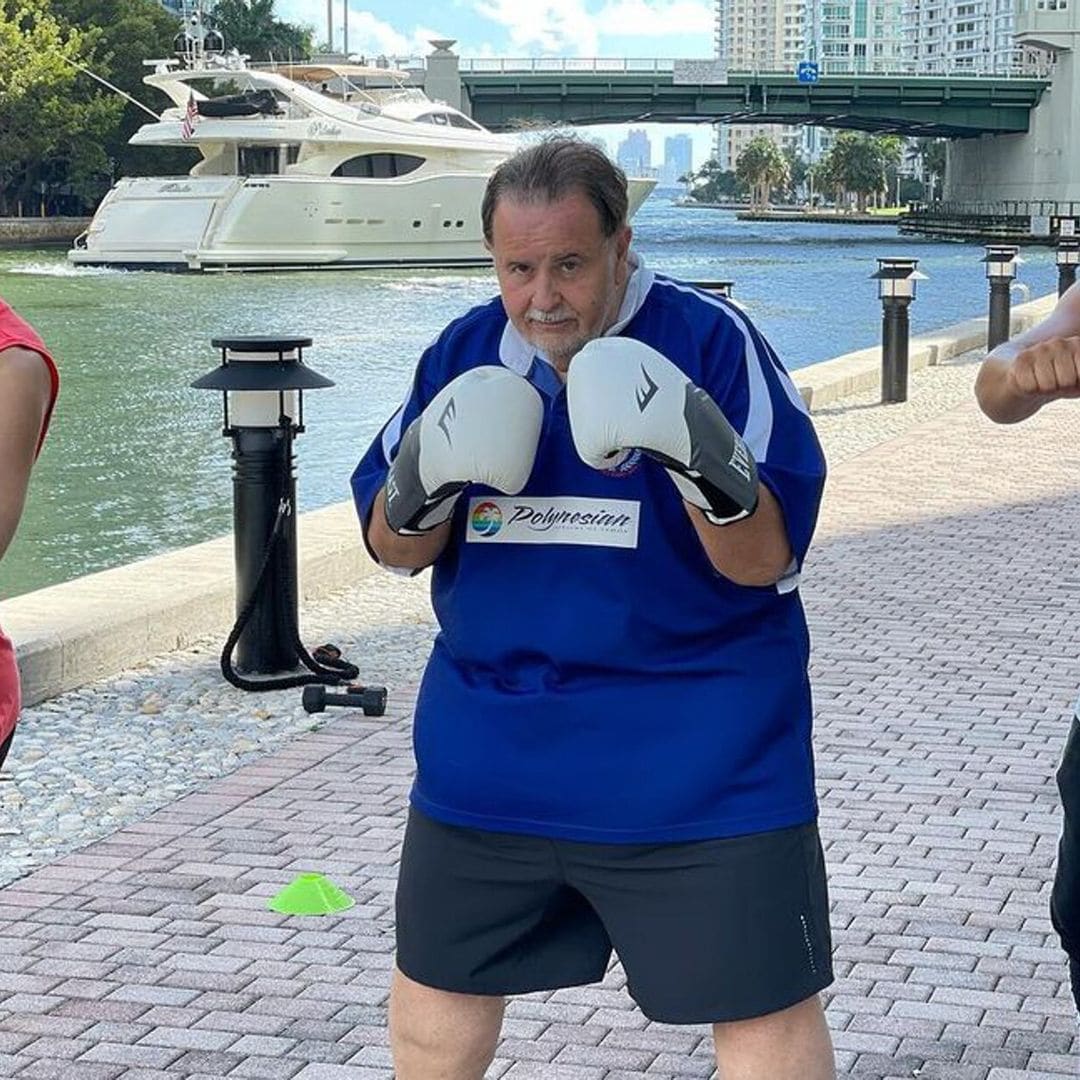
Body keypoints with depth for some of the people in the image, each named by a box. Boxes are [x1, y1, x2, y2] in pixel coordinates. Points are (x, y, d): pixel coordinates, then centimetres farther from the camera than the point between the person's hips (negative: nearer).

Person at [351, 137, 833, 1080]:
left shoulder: (711, 341, -12)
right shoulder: (464, 353, 3)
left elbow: (766, 558, -14)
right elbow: (395, 547, 5)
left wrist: (704, 461, -34)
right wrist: (420, 488, -17)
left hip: (698, 765, -4)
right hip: (489, 750, 5)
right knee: (437, 977, 19)